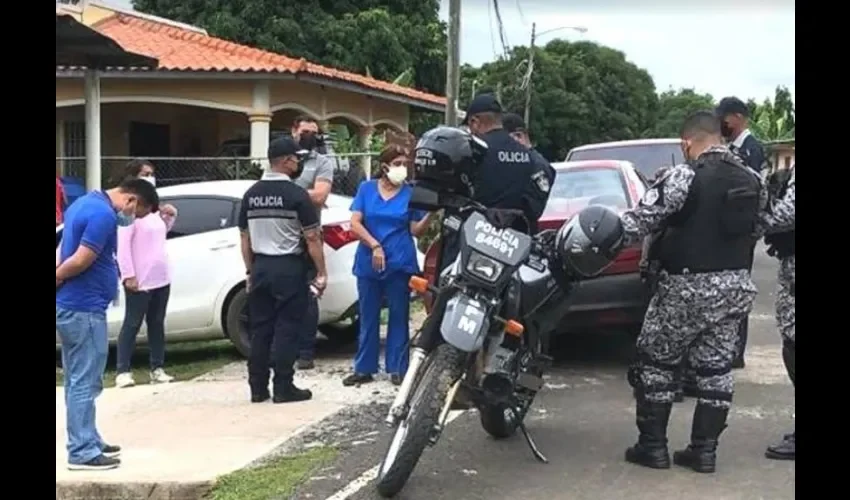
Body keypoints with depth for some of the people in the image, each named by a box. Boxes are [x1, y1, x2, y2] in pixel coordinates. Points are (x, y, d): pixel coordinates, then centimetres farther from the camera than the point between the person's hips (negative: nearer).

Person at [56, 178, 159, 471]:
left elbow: (65, 251, 15)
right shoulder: (104, 215, -18)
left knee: (78, 380, 15)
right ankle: (82, 452, 0)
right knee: (85, 382, -4)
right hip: (83, 308, -10)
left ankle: (87, 442, 24)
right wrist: (56, 280, -9)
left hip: (71, 306, 10)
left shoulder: (85, 203, 15)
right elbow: (80, 261, -22)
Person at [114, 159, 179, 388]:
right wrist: (128, 275, -23)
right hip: (139, 280, -8)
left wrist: (170, 217, 8)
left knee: (157, 324, 12)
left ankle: (157, 369, 19)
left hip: (161, 278, 8)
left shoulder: (155, 206, 13)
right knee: (132, 325, -2)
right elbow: (122, 244, -19)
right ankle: (123, 372, 3)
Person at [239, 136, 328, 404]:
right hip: (289, 268, -5)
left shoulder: (251, 194, 6)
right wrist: (321, 272, -5)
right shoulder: (296, 194, -11)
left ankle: (258, 388, 13)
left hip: (261, 267, 5)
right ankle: (283, 388, 2)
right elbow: (312, 238, -11)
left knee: (260, 329, 9)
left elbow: (245, 238, 11)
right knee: (286, 329, 0)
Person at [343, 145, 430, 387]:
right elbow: (355, 223, -2)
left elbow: (416, 230, 0)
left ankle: (397, 369, 11)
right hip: (368, 262, 1)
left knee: (398, 316, 4)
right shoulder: (366, 188, 4)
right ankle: (364, 369, 15)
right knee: (368, 317, 8)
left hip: (400, 263, -1)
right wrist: (375, 245, -14)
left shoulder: (410, 193, 2)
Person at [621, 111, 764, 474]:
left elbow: (636, 222, -16)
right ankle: (704, 449, 16)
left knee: (655, 361, 8)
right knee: (716, 367, 12)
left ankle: (653, 445, 12)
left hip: (688, 286, -6)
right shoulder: (752, 180, 6)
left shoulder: (684, 178, -16)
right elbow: (754, 228, 11)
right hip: (736, 285, 6)